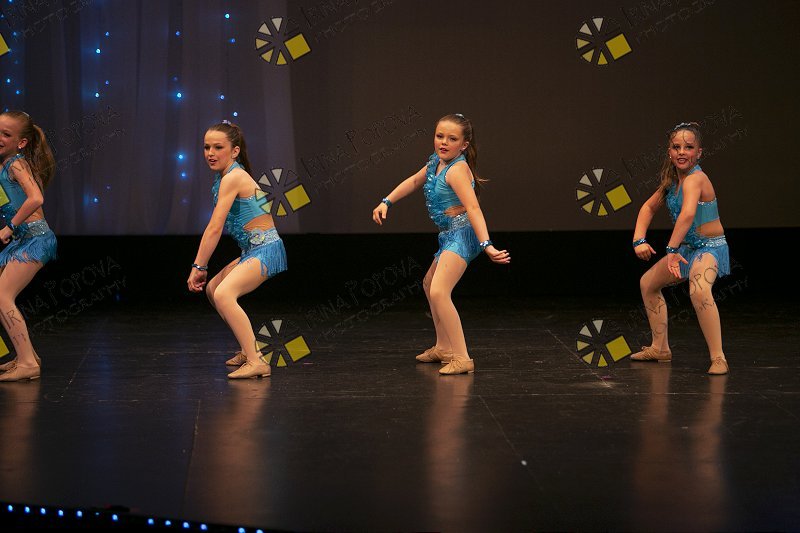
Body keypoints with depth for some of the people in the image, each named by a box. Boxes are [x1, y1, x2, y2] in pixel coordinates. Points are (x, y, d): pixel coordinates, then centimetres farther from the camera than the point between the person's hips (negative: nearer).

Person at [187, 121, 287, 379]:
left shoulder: (233, 178, -15)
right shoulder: (225, 177, 14)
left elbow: (214, 228, -17)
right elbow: (217, 228, 17)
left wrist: (198, 267, -13)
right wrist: (202, 266, 15)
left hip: (265, 251, -11)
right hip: (254, 251, 11)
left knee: (223, 294, -28)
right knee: (212, 289, 24)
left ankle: (255, 362, -31)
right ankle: (248, 350, 33)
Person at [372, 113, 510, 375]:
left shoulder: (457, 169, -19)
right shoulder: (436, 162, 8)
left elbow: (473, 208, -29)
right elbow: (414, 181, 27)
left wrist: (486, 245, -39)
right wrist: (386, 202, 20)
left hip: (462, 234, -11)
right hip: (449, 236, 11)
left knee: (438, 292, -25)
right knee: (429, 285, 27)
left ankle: (462, 358, -27)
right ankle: (443, 348, 41)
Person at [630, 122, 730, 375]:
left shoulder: (695, 178, -25)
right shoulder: (672, 179, 2)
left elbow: (688, 213, -43)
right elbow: (649, 207, 14)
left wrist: (671, 249, -46)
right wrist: (639, 239, -1)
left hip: (710, 247, -10)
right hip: (687, 248, 10)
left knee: (699, 291, -37)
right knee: (648, 283, 23)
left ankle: (718, 358, -32)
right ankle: (660, 348, 36)